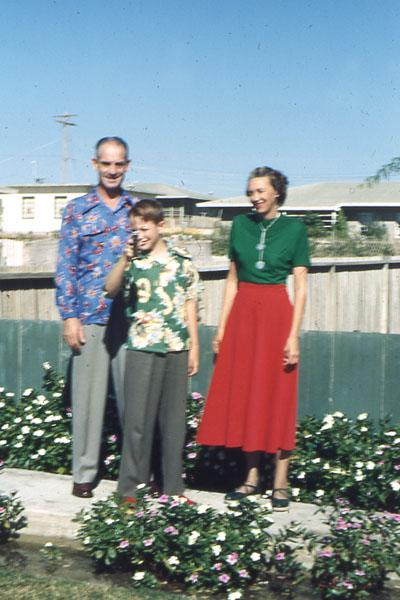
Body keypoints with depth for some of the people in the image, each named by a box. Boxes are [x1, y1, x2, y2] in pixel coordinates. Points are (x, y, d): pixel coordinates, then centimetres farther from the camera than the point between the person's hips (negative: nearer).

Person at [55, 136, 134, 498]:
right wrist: (69, 316, -4)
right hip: (90, 317, -1)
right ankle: (84, 472, 14)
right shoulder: (77, 210, 5)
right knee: (88, 395, 3)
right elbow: (66, 267, 3)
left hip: (132, 317, 1)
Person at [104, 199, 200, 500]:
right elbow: (110, 289, -13)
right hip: (142, 348, -1)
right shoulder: (133, 261, 2)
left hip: (177, 348, 2)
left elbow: (190, 305, 9)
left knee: (173, 418, 9)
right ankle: (130, 487, 8)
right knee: (138, 418, -1)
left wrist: (194, 347, 7)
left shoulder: (182, 261, 5)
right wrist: (124, 260, -25)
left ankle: (173, 486, 19)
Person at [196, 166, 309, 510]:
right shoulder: (241, 225, 8)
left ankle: (281, 481, 7)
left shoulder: (294, 229, -2)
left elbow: (300, 287, -4)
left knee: (277, 395, 0)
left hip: (276, 314, -4)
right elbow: (232, 279, 11)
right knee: (243, 392, 5)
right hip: (242, 313, 4)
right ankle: (252, 476, 15)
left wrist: (294, 336, -11)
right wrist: (222, 326, 6)